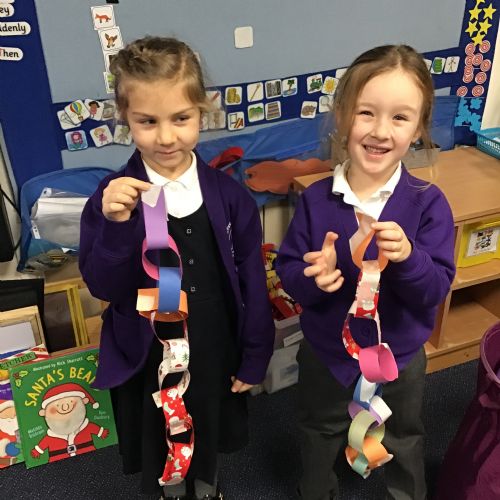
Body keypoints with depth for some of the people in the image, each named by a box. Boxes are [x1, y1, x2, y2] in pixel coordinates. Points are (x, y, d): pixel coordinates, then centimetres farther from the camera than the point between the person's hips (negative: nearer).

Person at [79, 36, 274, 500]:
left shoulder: (228, 193, -12)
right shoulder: (113, 197, -15)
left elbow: (251, 279, -5)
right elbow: (103, 287, -16)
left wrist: (255, 355, -1)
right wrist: (117, 225, -33)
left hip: (215, 352, 1)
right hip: (147, 357, -1)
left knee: (210, 435, 27)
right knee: (163, 445, 24)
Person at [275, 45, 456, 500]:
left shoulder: (428, 203, -19)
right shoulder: (316, 199, -17)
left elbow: (437, 290, -20)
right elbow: (288, 273, -11)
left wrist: (409, 257, -39)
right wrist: (314, 277, -33)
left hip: (399, 354, 0)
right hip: (326, 351, 1)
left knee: (403, 440, 28)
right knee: (320, 434, 28)